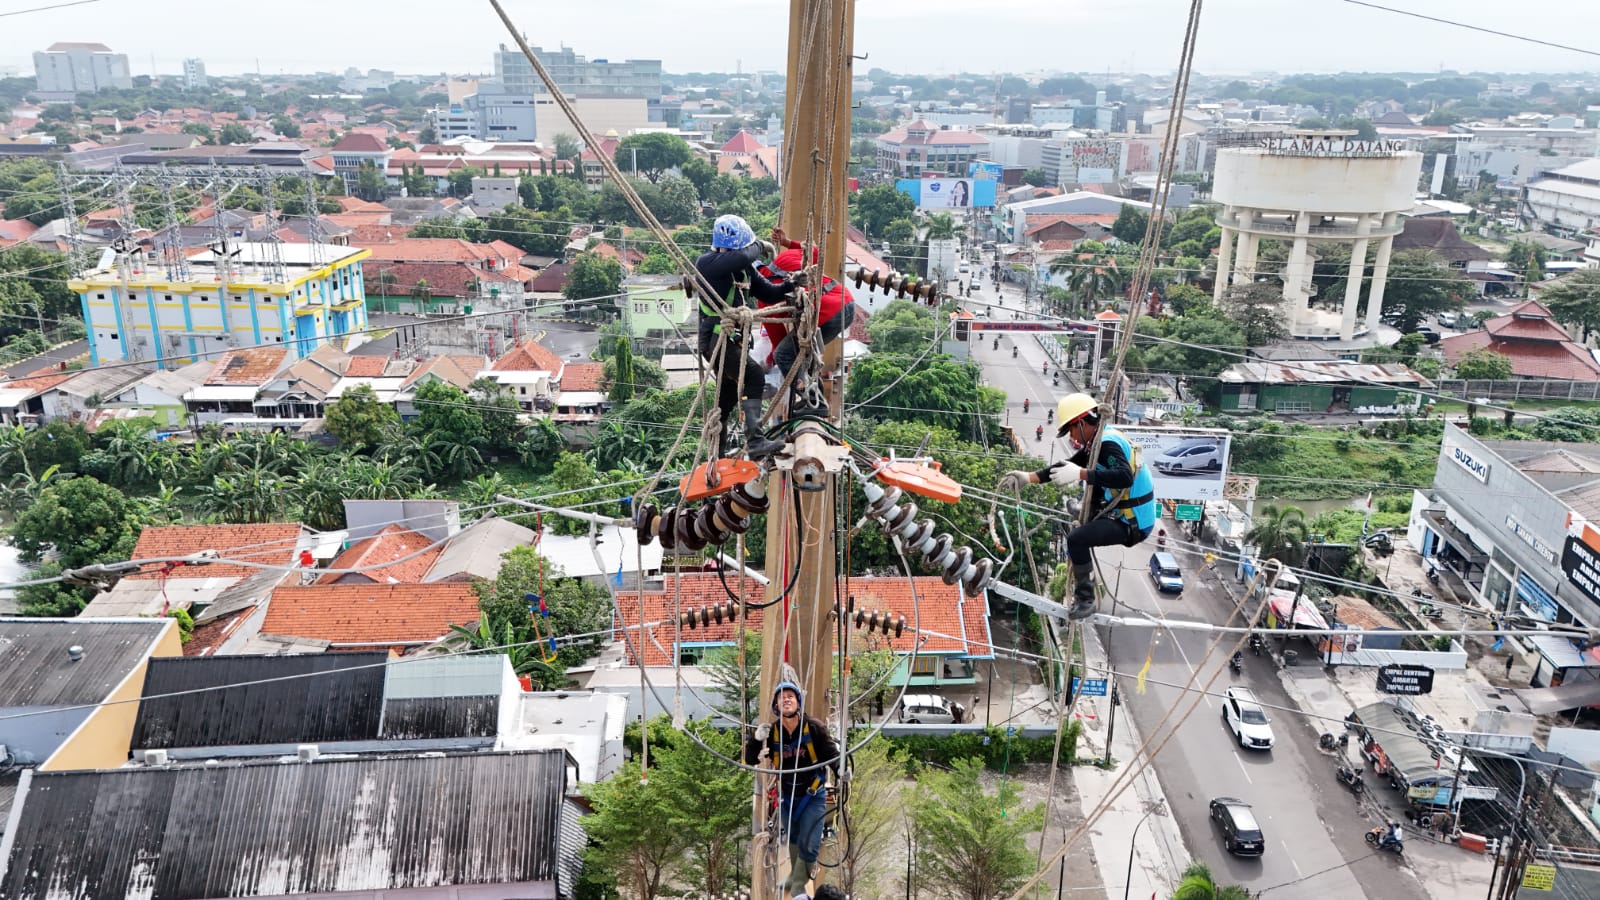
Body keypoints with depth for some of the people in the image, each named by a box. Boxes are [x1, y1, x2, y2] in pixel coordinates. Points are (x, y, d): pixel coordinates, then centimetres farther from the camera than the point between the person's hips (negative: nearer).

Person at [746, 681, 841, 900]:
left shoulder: (814, 728, -17)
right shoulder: (772, 733, -9)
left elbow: (831, 753, -15)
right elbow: (750, 760, -9)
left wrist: (840, 771, -36)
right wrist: (756, 739, -29)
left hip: (813, 795, -3)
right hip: (786, 796, 3)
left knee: (808, 844, -9)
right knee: (793, 839, 21)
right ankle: (795, 875, 45)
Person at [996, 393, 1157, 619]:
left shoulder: (1108, 444, -20)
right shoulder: (1097, 442, 11)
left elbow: (1125, 477, -36)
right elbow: (1067, 466, 13)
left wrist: (1080, 474, -39)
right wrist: (1028, 478, 5)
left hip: (1133, 523, -11)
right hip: (1127, 513, 11)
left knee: (1076, 539, -22)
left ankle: (1085, 600, -10)